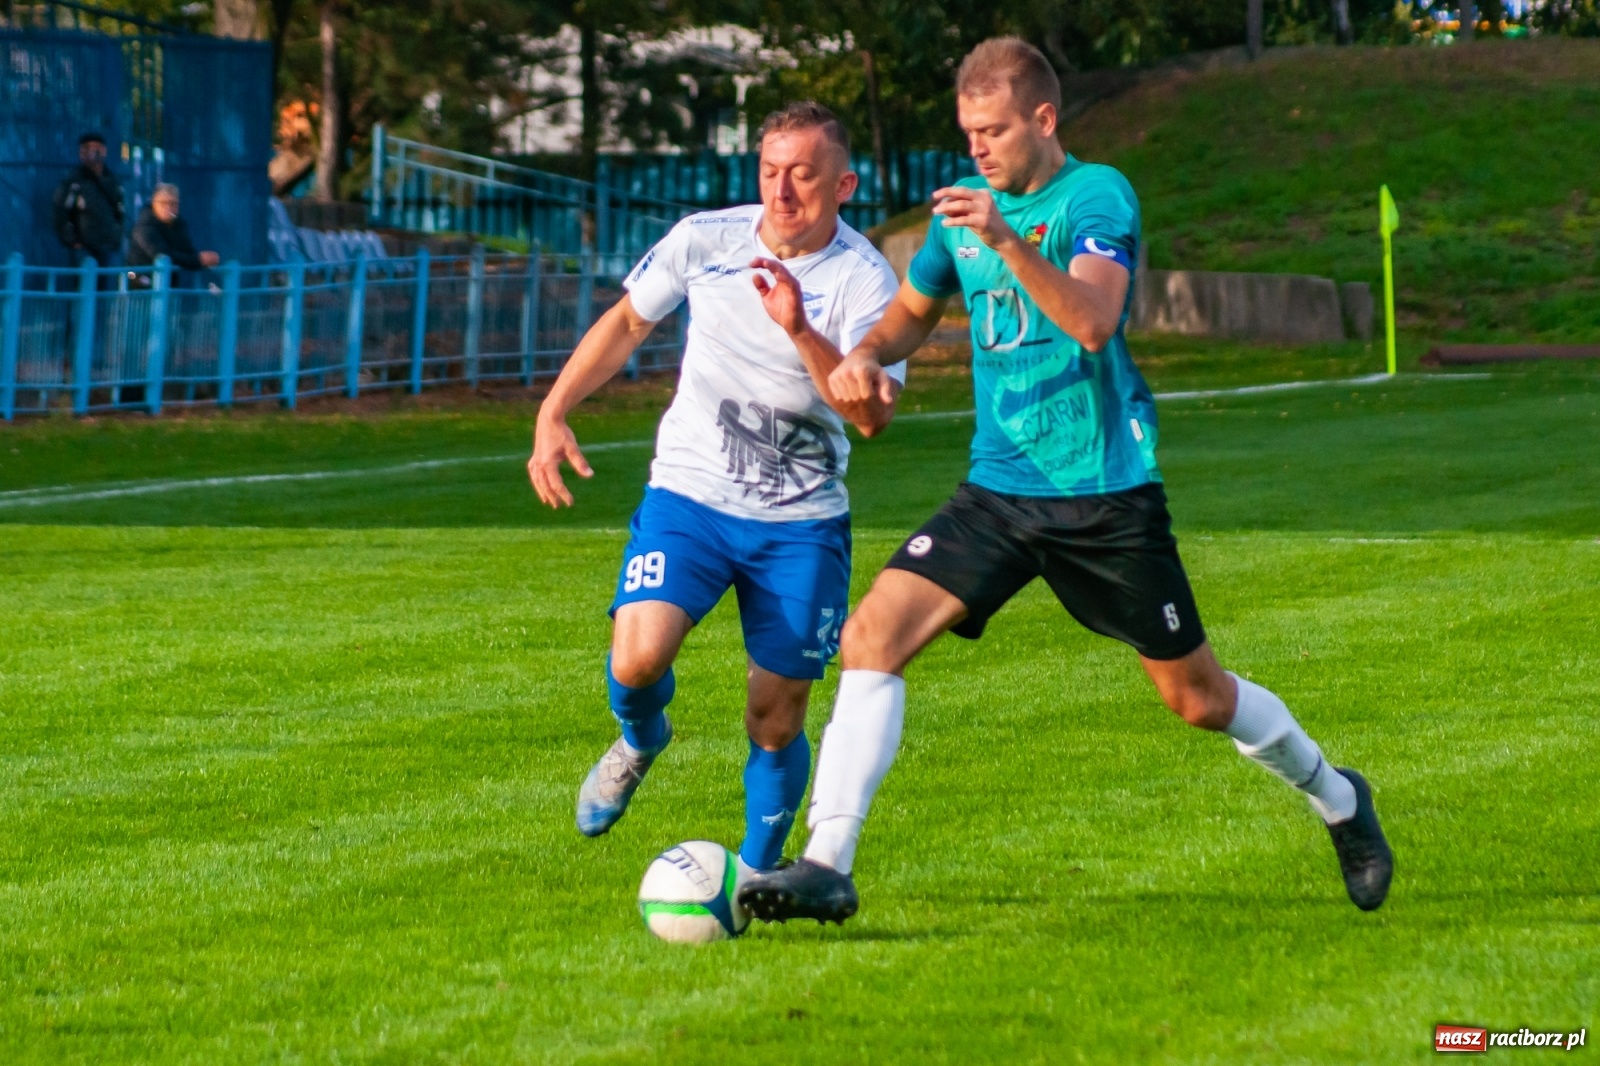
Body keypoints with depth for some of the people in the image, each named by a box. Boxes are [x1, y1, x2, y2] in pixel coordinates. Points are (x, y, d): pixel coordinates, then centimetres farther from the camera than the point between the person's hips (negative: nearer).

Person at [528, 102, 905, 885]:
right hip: (689, 496, 1)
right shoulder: (705, 240, -3)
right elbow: (626, 322, 14)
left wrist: (801, 333, -36)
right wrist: (553, 413, 6)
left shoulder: (865, 281, -11)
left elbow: (873, 414, -24)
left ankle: (757, 871, 25)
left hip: (802, 523, -1)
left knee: (776, 716, 0)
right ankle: (640, 740, 13)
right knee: (638, 658, -23)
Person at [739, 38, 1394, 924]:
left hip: (1105, 491, -5)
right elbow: (913, 310, 23)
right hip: (998, 488, 5)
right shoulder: (965, 206, 7)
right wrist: (866, 355, 0)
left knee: (1198, 699, 8)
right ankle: (826, 867, -19)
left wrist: (1006, 239, -40)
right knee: (871, 633, -16)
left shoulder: (1096, 196, -11)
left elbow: (1092, 321, -28)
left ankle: (1337, 801, 36)